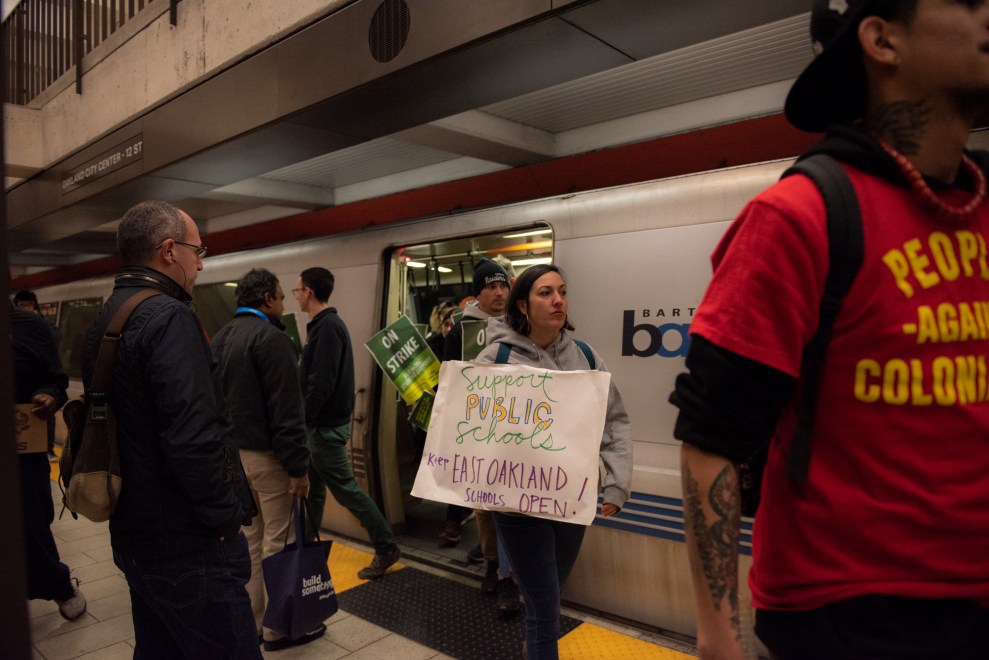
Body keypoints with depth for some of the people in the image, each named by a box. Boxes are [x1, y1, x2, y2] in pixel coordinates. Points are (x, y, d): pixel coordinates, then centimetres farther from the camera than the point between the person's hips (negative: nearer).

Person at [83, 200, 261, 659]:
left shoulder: (104, 319, 10)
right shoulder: (168, 317, -20)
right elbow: (195, 440, -29)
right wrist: (228, 517, -16)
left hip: (133, 533, 10)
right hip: (188, 545, -10)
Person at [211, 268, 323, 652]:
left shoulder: (221, 338, 12)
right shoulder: (271, 337, -17)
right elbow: (286, 410, -22)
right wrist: (298, 465, -19)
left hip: (233, 451, 9)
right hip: (266, 453, -9)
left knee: (249, 535, 17)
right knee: (277, 540, 1)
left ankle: (251, 619, 27)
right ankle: (277, 628, 10)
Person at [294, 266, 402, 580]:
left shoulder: (327, 327, -19)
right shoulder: (323, 325, 13)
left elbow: (321, 383, -24)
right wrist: (305, 418, 15)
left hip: (325, 425, -10)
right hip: (321, 422, 10)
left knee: (345, 488, -3)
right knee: (313, 487, 18)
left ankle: (386, 547, 6)